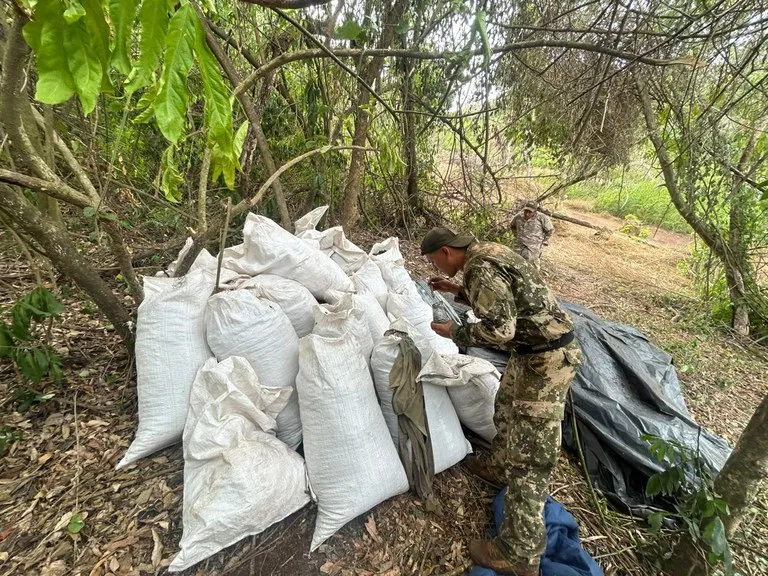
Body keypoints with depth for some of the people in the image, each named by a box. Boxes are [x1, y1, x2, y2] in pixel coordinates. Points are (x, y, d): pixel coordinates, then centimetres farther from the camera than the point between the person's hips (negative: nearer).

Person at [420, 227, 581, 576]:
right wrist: (456, 290, 14)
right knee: (507, 408, 28)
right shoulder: (485, 254, 8)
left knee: (527, 455, -3)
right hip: (532, 349, 11)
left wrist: (454, 332, -14)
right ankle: (501, 465, 53)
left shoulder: (480, 267, -24)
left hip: (546, 357, -11)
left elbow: (500, 329, -28)